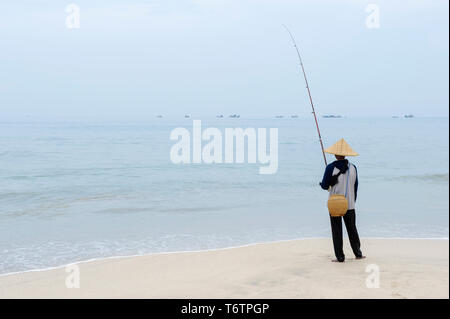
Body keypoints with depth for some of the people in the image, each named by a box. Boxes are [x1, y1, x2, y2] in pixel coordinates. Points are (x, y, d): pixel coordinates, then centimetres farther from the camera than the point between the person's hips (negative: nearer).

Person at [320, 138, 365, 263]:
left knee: (337, 230, 3)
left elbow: (325, 186, -10)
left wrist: (323, 184, 14)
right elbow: (355, 187, 7)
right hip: (349, 204, 4)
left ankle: (340, 257, 4)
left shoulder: (331, 167, -12)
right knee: (352, 229, 16)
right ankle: (358, 253, 25)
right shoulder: (353, 167, 1)